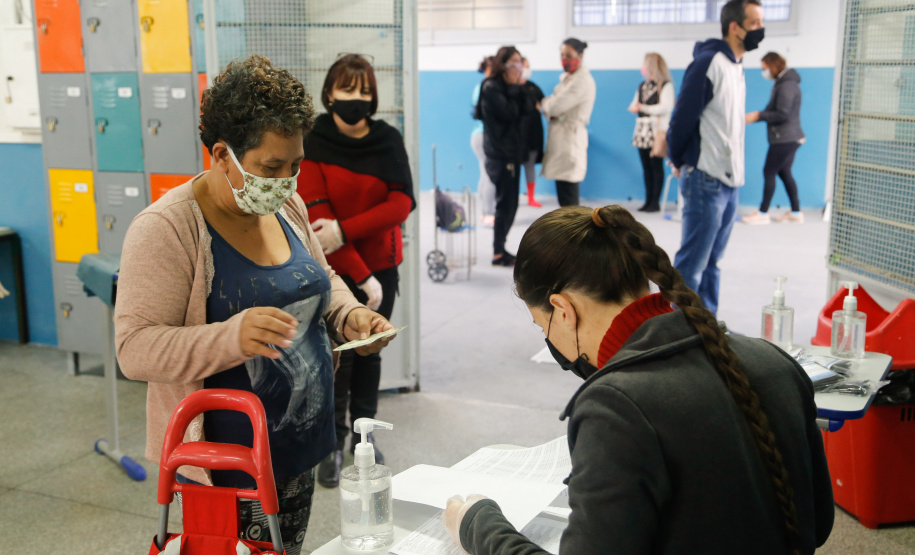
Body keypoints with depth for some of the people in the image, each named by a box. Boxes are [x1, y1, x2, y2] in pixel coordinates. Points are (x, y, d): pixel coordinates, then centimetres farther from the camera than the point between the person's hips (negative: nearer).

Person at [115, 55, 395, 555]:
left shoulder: (287, 207, 3)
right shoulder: (165, 229, -19)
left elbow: (323, 283, 17)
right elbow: (135, 349, -23)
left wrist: (349, 316, -5)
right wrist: (233, 338, -39)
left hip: (300, 447, 7)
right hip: (225, 463, -7)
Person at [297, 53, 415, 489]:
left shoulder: (388, 140, 0)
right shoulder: (311, 143, -9)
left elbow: (402, 202, -9)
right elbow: (316, 216, -15)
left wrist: (345, 230, -22)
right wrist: (360, 275, -18)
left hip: (381, 265, 3)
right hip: (332, 269, -3)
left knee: (369, 351, 13)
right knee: (337, 355, -1)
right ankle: (332, 443, 16)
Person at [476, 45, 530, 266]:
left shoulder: (509, 86, 15)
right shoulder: (491, 88, -10)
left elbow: (523, 110, 6)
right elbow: (508, 113, -19)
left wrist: (518, 87, -4)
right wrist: (514, 88, -11)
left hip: (512, 150, 9)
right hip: (499, 152, -9)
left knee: (510, 203, 9)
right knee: (506, 203, -7)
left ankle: (500, 249, 17)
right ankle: (498, 253, 0)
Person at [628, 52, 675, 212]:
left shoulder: (665, 85, -5)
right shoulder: (643, 85, 17)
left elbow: (666, 107, -14)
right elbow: (634, 105, 20)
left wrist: (643, 107, -11)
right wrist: (634, 107, -4)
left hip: (657, 129, -7)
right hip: (642, 130, 7)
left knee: (656, 166, -5)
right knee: (646, 167, 7)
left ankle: (655, 202, -1)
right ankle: (648, 201, 12)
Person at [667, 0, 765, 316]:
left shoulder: (737, 67, 15)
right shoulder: (708, 63, -12)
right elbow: (683, 116, -13)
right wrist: (679, 161, -1)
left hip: (730, 182, 8)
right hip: (706, 182, -8)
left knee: (712, 262, 13)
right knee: (692, 264, -4)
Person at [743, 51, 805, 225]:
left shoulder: (787, 85, -18)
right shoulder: (781, 82, 13)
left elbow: (783, 115, -22)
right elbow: (774, 111, 16)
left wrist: (759, 115, -18)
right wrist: (757, 116, 4)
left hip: (785, 139, -10)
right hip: (788, 138, 10)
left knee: (769, 172, -4)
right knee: (784, 173, 14)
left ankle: (763, 213, 3)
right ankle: (796, 212, 20)